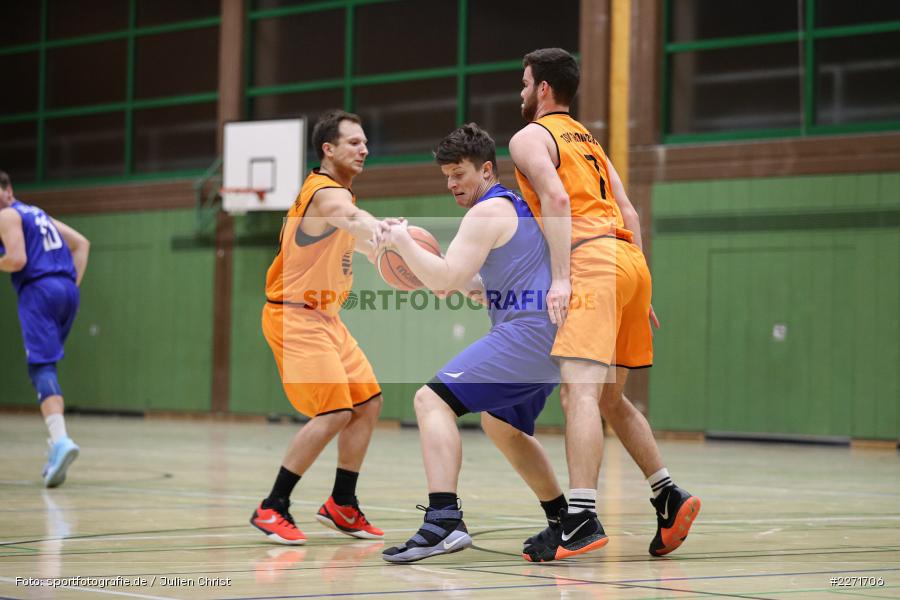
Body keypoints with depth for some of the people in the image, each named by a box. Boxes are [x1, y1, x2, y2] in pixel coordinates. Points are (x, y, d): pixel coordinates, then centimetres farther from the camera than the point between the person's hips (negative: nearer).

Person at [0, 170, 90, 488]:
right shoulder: (37, 213, 27)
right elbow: (81, 243, 28)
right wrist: (74, 282, 21)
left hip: (38, 291, -8)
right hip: (67, 290, 8)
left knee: (41, 368, -14)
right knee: (45, 365, 17)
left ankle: (60, 439, -33)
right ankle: (57, 439, 9)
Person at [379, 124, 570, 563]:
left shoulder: (488, 211, -8)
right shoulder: (517, 207, 23)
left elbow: (445, 279, -17)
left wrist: (402, 241, -5)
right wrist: (467, 284, 18)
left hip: (528, 332, -11)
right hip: (550, 339, 11)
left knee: (432, 400, -16)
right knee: (501, 424, 31)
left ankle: (444, 522, -30)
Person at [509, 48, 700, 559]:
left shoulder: (530, 138, 4)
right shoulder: (588, 139, 28)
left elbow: (556, 199, -13)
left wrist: (561, 278, -19)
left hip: (592, 260, -9)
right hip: (630, 260, 9)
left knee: (579, 390, -17)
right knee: (610, 398, 18)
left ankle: (582, 520, -27)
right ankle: (670, 497, 14)